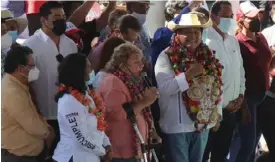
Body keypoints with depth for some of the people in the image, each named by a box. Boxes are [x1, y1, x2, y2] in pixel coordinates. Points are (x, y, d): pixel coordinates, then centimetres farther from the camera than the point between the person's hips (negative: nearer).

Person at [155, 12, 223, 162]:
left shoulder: (208, 56, 6)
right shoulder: (167, 56, -11)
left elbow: (217, 86, 12)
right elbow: (163, 88, -20)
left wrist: (217, 113, 10)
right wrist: (188, 75, -26)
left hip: (203, 123, 5)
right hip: (177, 125, -5)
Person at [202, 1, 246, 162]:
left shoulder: (233, 40, 10)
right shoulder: (205, 40, -13)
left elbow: (240, 69, 17)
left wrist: (241, 94, 5)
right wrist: (223, 103, -12)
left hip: (232, 108, 7)